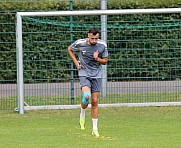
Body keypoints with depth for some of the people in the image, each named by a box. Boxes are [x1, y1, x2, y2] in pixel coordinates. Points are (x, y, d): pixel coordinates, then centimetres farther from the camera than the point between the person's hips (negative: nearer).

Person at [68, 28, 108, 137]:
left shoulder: (102, 45, -6)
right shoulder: (80, 43, -10)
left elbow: (105, 61, 4)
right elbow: (70, 49, 11)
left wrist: (97, 59, -16)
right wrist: (76, 62, 0)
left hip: (96, 75, 2)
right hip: (84, 74, -2)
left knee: (94, 102, 1)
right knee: (87, 96, -25)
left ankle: (95, 129, 9)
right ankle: (82, 115, 7)